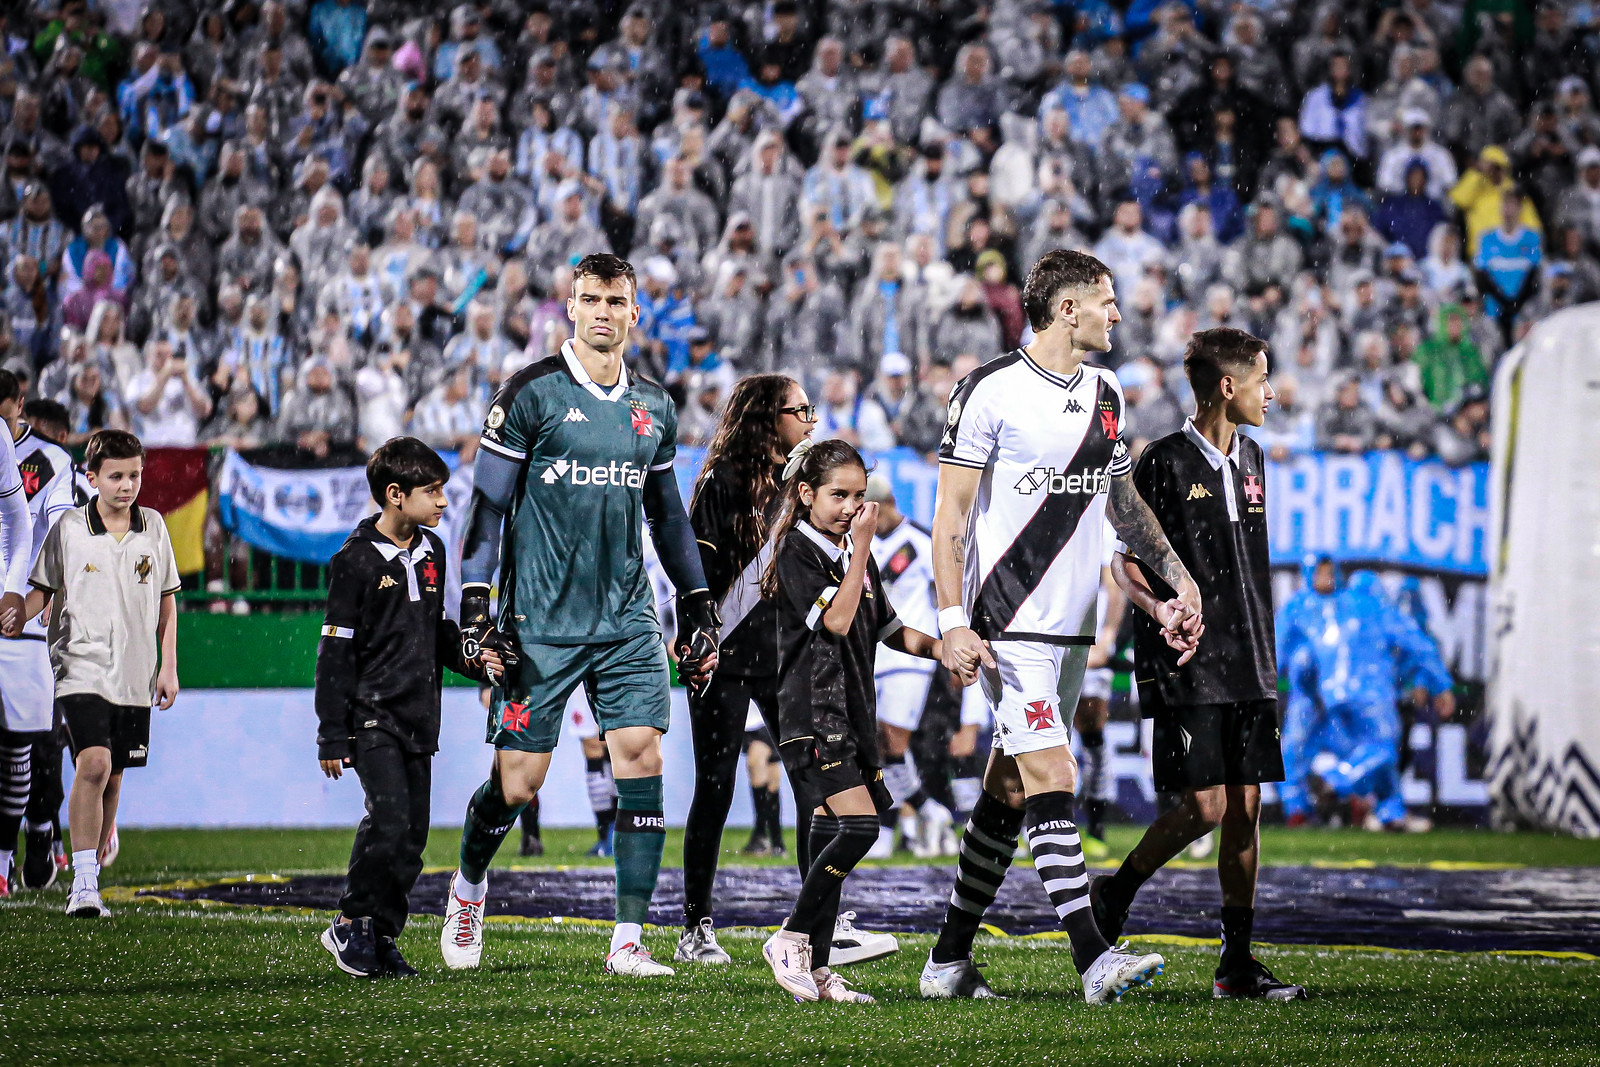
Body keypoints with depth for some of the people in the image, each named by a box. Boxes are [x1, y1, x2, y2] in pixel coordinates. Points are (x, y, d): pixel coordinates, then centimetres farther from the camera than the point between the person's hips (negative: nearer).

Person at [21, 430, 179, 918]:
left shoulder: (153, 528, 7)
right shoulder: (69, 529, -1)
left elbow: (166, 599, 15)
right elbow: (40, 591, 6)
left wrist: (168, 665, 11)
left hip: (134, 675, 4)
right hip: (82, 665, -4)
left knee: (112, 776, 8)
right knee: (93, 763, -19)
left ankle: (96, 865, 25)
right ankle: (83, 885, -19)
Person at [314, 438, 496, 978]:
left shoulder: (432, 552, 11)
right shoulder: (357, 561, -10)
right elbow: (335, 651, -9)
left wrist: (469, 658, 2)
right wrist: (332, 734, -11)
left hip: (419, 717, 7)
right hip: (372, 715, -7)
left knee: (413, 833, 5)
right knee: (389, 818, -18)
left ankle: (383, 937, 14)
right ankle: (351, 925, -3)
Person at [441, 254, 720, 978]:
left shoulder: (653, 408, 11)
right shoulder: (531, 393, -4)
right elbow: (487, 505, -3)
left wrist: (699, 611, 19)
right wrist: (474, 611, -9)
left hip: (628, 621, 4)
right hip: (538, 624, -4)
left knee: (642, 758, -9)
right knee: (517, 781, -2)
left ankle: (628, 943, -6)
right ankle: (469, 885, 30)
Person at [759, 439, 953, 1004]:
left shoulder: (855, 554, 16)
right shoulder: (797, 551, -8)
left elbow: (888, 628, 22)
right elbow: (836, 620, -17)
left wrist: (940, 648, 5)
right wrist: (861, 546, -15)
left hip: (852, 712, 8)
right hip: (812, 715, -8)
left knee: (832, 830, 7)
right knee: (859, 825, -19)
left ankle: (816, 968, 9)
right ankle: (791, 937, -8)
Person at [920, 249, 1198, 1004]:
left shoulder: (1105, 395, 13)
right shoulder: (990, 391, -9)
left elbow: (1124, 502, 26)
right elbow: (951, 515, -8)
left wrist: (1175, 576, 16)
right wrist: (952, 620, -15)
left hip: (1070, 627, 7)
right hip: (1009, 625, -7)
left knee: (1009, 793, 9)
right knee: (1052, 780, -14)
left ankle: (949, 959, 16)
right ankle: (1093, 959, -19)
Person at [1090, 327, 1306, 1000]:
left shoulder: (1251, 460, 14)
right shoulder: (1166, 463, -8)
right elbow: (1123, 561, -5)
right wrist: (1158, 609, -22)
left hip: (1248, 667, 7)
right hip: (1187, 666, -7)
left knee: (1246, 806, 3)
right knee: (1205, 806, -12)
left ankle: (1237, 963, 7)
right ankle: (1115, 895, 11)